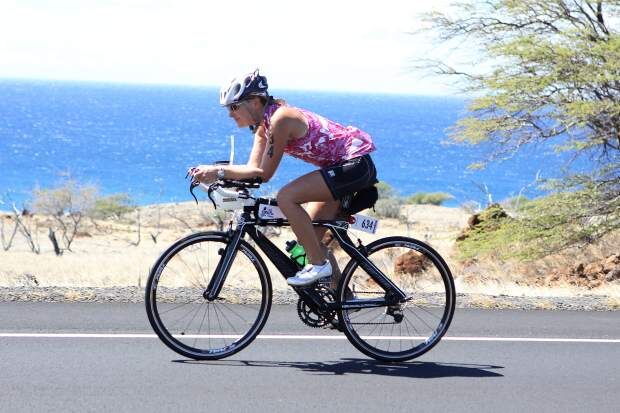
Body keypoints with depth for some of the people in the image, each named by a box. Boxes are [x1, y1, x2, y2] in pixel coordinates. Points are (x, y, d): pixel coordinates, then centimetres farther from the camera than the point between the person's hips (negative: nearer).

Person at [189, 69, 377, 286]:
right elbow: (254, 169, 3)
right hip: (343, 165, 10)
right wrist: (212, 171, -8)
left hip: (355, 164, -10)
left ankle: (318, 264, -13)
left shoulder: (280, 118, -19)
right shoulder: (264, 124, 9)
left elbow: (264, 173, -19)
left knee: (286, 197, -22)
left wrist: (219, 171, -16)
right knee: (311, 237, 9)